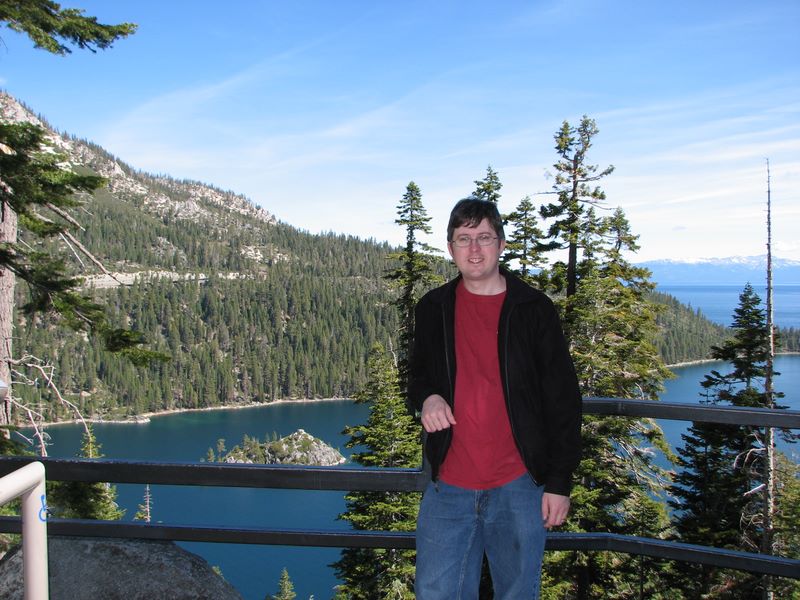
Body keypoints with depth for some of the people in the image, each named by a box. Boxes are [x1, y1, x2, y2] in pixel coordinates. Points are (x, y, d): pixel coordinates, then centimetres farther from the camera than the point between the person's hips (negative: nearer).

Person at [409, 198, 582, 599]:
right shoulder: (433, 308, 5)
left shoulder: (534, 309, -3)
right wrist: (426, 397, -7)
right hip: (449, 486, 2)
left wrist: (559, 481, -5)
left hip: (519, 488, -2)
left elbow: (562, 401, -2)